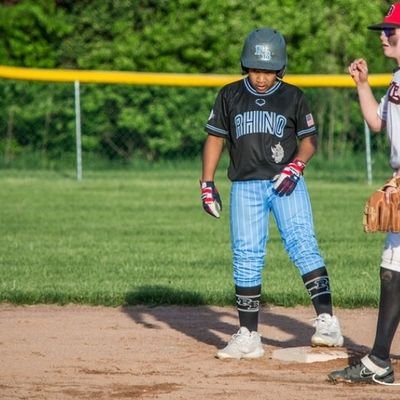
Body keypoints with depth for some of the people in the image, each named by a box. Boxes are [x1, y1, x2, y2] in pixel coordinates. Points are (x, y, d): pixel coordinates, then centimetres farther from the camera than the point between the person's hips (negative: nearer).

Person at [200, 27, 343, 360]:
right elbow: (216, 138, 12)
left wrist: (296, 165, -12)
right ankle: (248, 336, 8)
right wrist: (207, 183, 4)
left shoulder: (293, 97, 4)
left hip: (286, 184, -2)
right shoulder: (230, 96, 9)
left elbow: (310, 139, 7)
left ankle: (327, 321, -23)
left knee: (303, 245, -17)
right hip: (245, 186, 2)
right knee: (246, 258, 2)